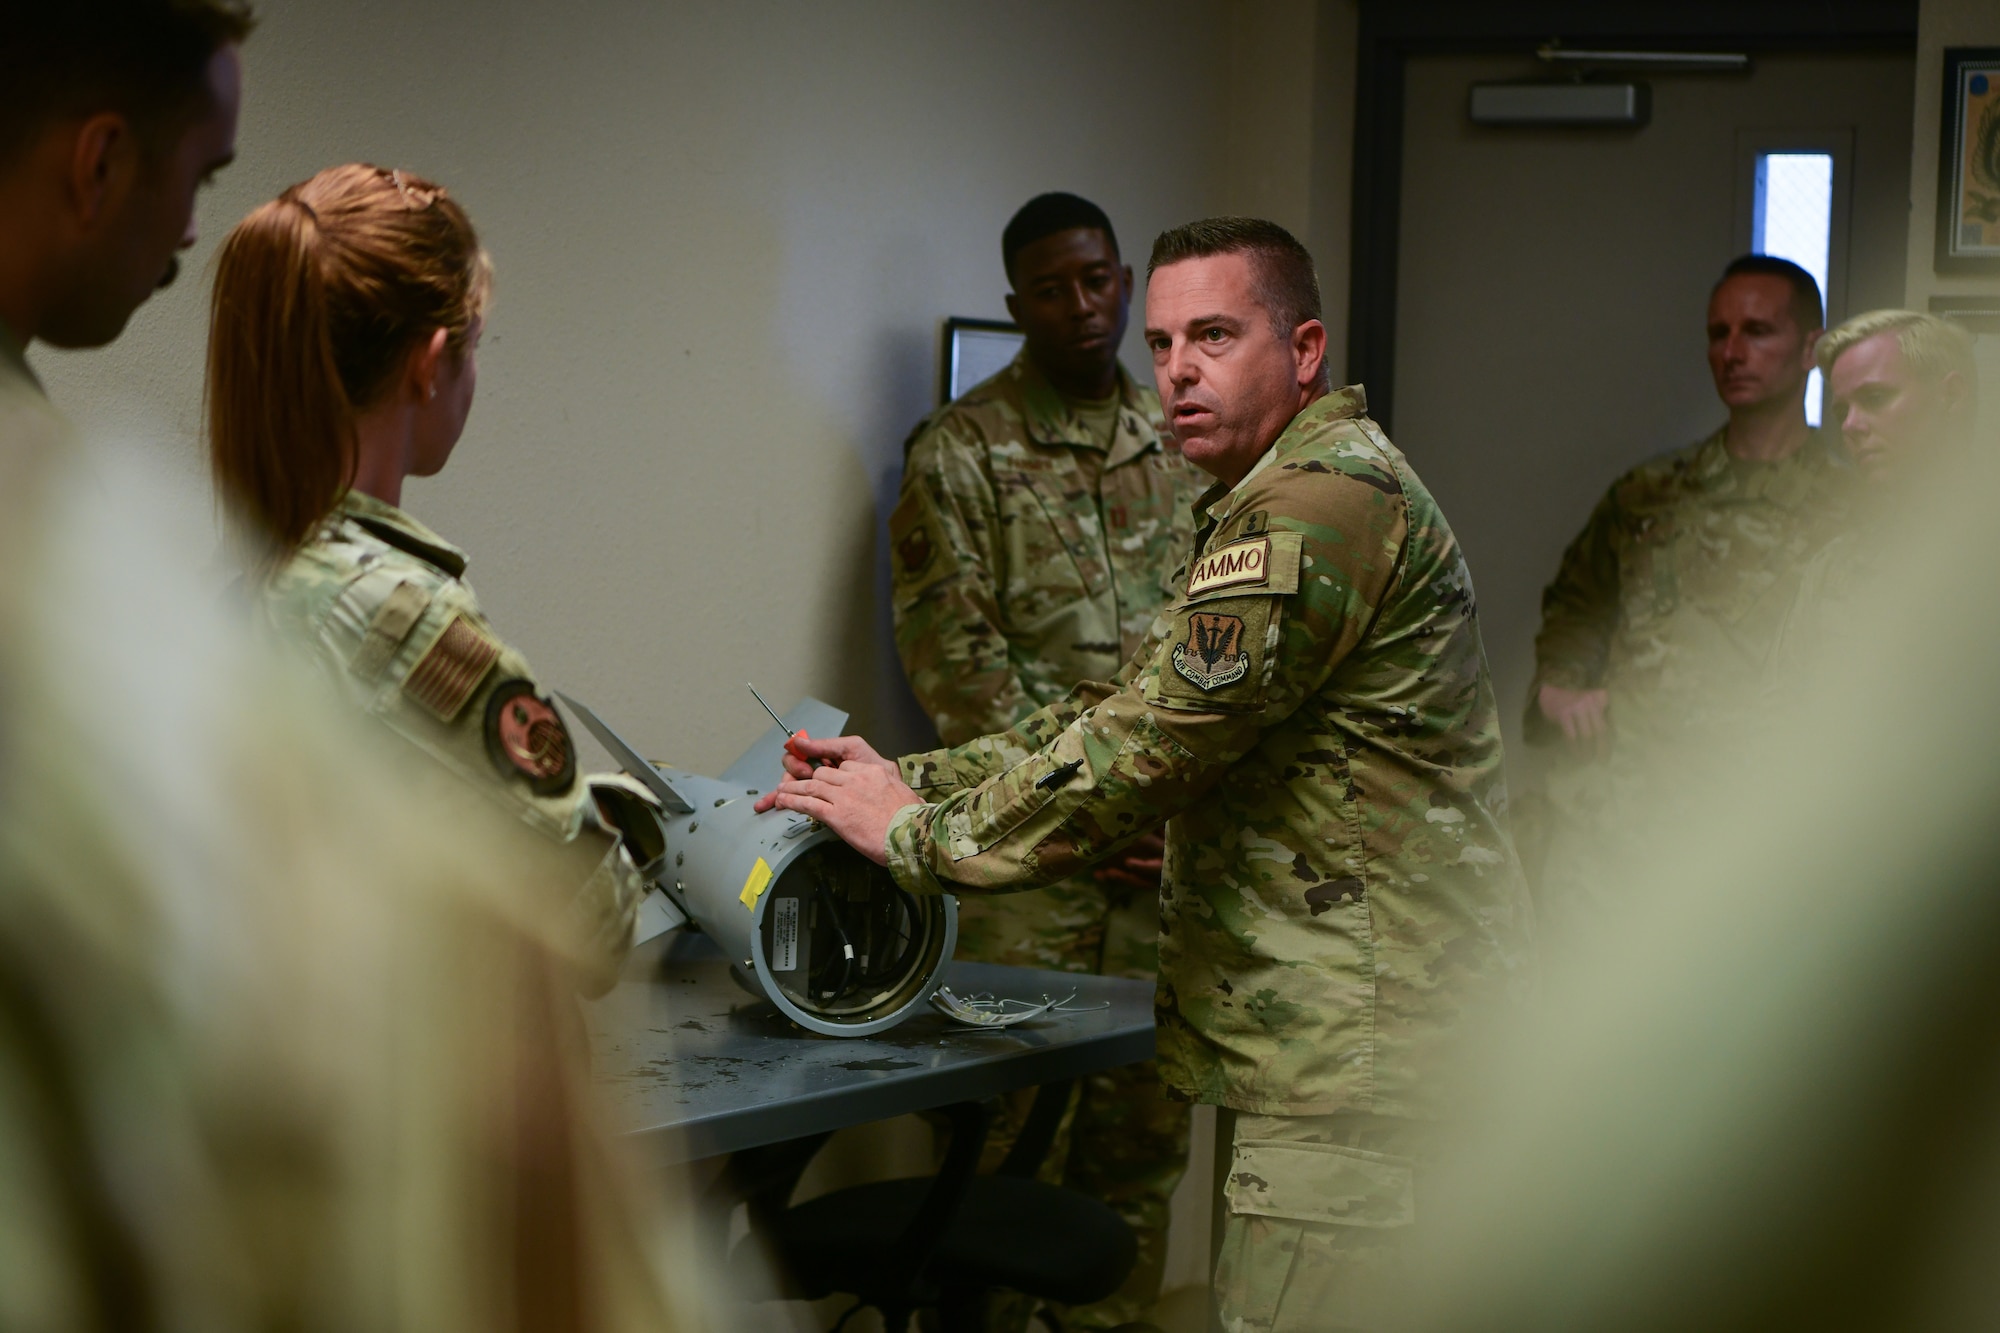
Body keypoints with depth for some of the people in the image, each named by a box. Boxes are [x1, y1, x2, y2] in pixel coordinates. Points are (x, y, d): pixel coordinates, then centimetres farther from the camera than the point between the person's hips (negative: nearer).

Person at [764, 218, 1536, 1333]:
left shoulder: (1319, 509, -16)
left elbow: (1140, 751, -19)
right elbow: (1132, 710, 18)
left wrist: (914, 831, -8)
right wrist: (914, 778, 8)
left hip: (1364, 1048, -11)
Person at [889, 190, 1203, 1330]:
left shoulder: (1183, 444, 13)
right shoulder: (961, 451, -2)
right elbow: (954, 652, -7)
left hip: (1171, 834, 5)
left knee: (1149, 1107, 8)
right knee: (1018, 1109, -6)